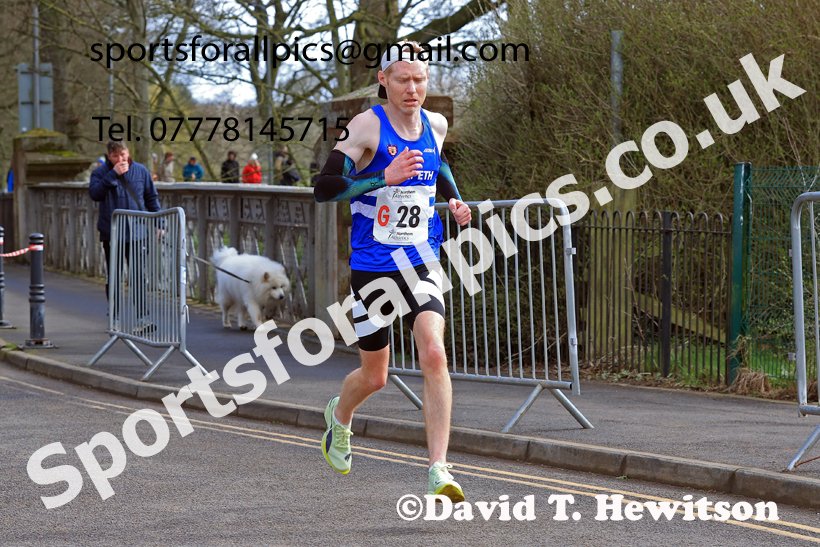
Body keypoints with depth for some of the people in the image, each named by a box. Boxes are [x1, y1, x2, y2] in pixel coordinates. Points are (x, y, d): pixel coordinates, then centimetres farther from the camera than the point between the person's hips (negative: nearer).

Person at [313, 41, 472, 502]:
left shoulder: (435, 125, 4)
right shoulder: (368, 126, -12)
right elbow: (324, 188, -21)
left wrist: (455, 200, 11)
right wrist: (385, 177, -31)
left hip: (423, 261, 3)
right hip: (372, 264, -3)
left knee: (434, 354, -19)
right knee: (375, 376, 10)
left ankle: (439, 470, -19)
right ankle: (340, 416, 46)